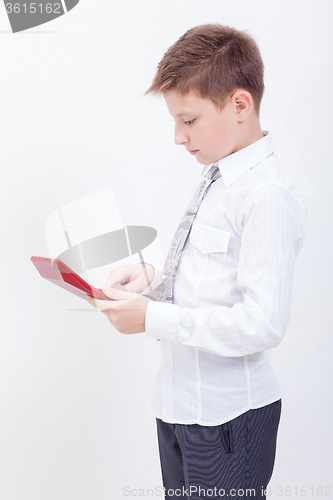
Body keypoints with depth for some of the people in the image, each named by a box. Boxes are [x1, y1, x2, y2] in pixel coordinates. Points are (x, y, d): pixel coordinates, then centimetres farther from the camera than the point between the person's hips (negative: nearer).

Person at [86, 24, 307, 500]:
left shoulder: (267, 195, -21)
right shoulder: (217, 179, 7)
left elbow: (262, 323, -27)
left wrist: (153, 318, -22)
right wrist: (151, 276, 0)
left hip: (226, 416, -8)